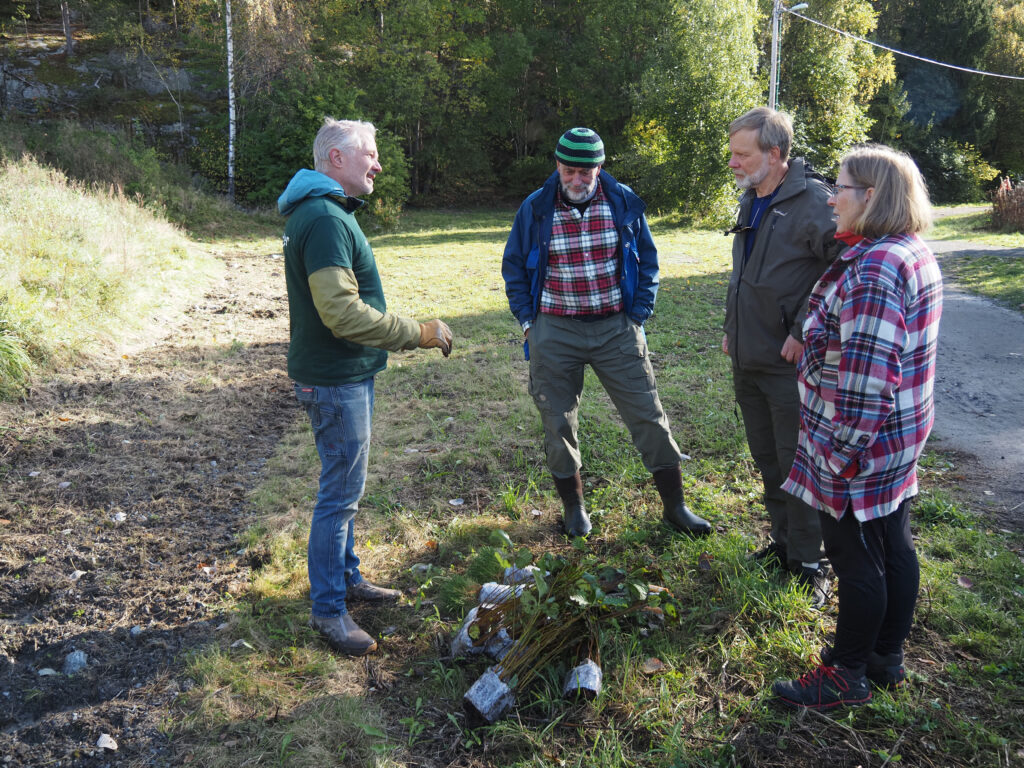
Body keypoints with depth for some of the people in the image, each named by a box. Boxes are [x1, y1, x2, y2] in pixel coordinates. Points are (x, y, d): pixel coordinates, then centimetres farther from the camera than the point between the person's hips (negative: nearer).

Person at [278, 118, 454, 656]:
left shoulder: (326, 212, 15)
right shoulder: (325, 219, -21)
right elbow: (343, 313, -28)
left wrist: (408, 334, 17)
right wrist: (418, 333, -22)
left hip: (345, 374, 11)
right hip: (335, 381, -11)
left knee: (345, 487, 20)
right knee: (340, 494, -2)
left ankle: (346, 578, 35)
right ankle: (328, 609, 11)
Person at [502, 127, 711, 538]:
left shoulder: (624, 203, -2)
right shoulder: (535, 209, -3)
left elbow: (647, 261, 8)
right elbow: (514, 267, 8)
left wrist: (638, 315, 0)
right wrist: (527, 320, 1)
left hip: (616, 329, 0)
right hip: (554, 333, 0)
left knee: (649, 417, 3)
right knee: (558, 425, 8)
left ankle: (675, 506, 18)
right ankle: (573, 506, 28)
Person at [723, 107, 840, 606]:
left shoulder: (812, 203, -18)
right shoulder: (750, 200, 11)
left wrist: (804, 333, -21)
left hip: (789, 364, -8)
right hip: (747, 360, 8)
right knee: (768, 464, 19)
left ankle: (808, 566, 19)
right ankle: (783, 545, 36)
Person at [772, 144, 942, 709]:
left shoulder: (872, 269, -25)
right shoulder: (915, 254, 8)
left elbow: (864, 378, -28)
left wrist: (842, 453, -23)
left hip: (860, 444, -10)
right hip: (902, 439, 10)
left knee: (855, 558, 4)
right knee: (894, 547, 19)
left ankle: (847, 677, 21)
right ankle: (887, 657, 36)